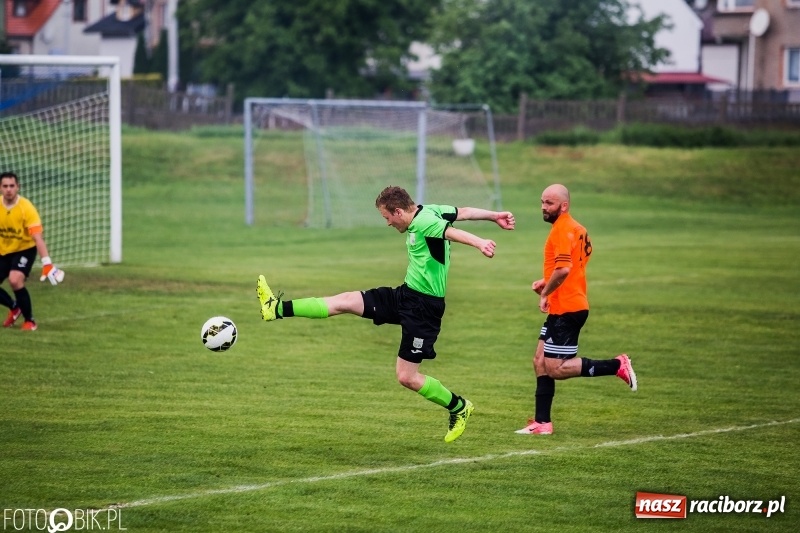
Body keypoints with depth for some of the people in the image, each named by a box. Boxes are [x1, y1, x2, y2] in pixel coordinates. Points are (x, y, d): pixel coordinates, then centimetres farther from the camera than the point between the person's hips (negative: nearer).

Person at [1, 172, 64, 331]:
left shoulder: (26, 208, -24)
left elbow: (38, 238, -29)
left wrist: (47, 263, -38)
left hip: (25, 249, -5)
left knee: (15, 280, -28)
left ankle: (29, 320, -9)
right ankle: (14, 307, 32)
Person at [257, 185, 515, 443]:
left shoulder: (424, 223, -24)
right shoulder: (429, 210, 3)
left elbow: (453, 232, -42)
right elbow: (463, 212, 11)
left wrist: (479, 243, -60)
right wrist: (494, 215, 21)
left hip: (424, 307, -10)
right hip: (406, 295, 10)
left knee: (406, 377, -7)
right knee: (345, 301, 7)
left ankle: (459, 408, 13)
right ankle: (278, 309, 11)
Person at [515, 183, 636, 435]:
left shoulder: (562, 230, -16)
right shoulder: (577, 228, 14)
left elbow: (564, 268, -28)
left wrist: (545, 294, -15)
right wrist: (546, 282, 13)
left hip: (566, 310, -10)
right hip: (564, 308, 10)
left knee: (555, 369, -8)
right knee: (540, 362, 10)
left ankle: (617, 365, -5)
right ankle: (542, 422, 11)